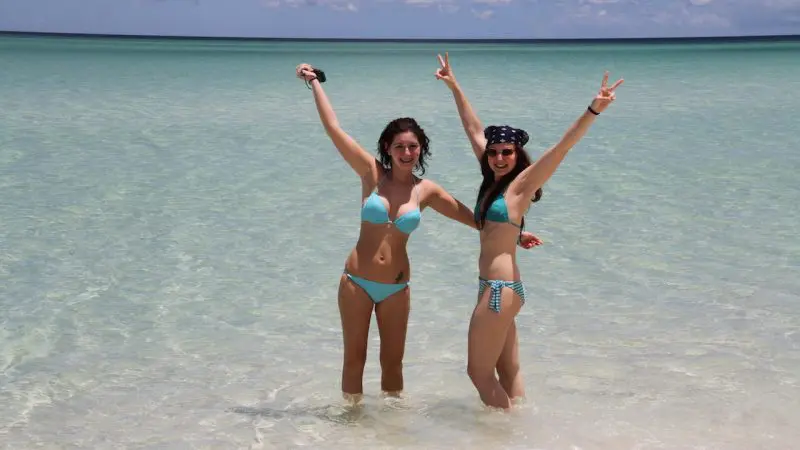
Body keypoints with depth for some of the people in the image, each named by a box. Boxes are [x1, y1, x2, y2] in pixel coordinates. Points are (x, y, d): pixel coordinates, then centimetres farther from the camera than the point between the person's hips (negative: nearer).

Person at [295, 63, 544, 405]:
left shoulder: (426, 191, -1)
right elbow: (333, 129, -9)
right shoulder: (372, 173, -6)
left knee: (393, 361, 12)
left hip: (396, 287, 2)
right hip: (357, 281, -2)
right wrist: (315, 83, -8)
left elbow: (473, 218, 8)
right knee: (354, 359, 8)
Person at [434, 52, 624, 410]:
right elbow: (474, 129, 21)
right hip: (498, 287, 8)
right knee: (508, 371, 13)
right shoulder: (494, 181, 11)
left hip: (500, 289, -8)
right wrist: (454, 88, 27)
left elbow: (563, 146, -20)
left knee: (479, 372, -2)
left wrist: (593, 111, -32)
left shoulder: (521, 185, -8)